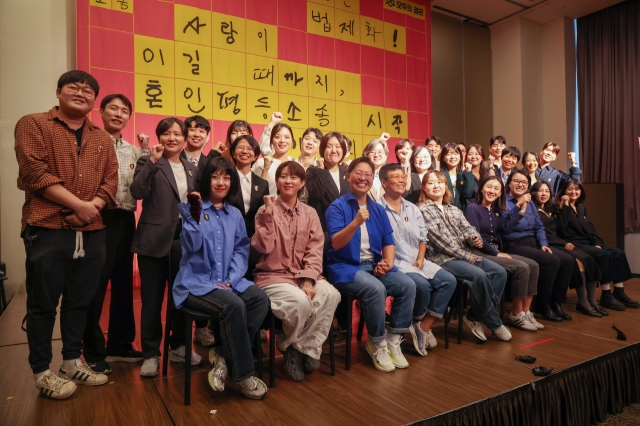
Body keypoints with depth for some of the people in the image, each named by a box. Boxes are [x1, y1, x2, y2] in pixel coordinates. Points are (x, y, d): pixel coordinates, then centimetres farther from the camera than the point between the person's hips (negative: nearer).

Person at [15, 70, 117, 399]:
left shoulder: (102, 138, 16)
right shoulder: (33, 125, 2)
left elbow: (111, 178, 8)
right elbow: (35, 173, -11)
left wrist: (94, 205, -10)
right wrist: (79, 205, -16)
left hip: (91, 231, 5)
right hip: (47, 228, -4)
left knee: (80, 300, 12)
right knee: (43, 303, 5)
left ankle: (72, 362, 27)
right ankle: (42, 371, 19)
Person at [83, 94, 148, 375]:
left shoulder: (134, 151, 15)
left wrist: (146, 152, -2)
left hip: (126, 221, 6)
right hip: (100, 219, -6)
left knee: (124, 284, 12)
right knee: (95, 286, 1)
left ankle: (120, 344, 25)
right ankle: (94, 352, 14)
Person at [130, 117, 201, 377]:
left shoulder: (192, 169, 14)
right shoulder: (148, 162, 1)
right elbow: (137, 192, -17)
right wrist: (153, 160, -21)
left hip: (185, 240, 4)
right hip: (154, 240, -4)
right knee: (152, 299, 5)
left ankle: (178, 346, 29)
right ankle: (150, 354, 19)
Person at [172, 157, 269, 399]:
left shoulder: (235, 215, 12)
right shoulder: (192, 209, -1)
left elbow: (241, 250, 9)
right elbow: (191, 246, -13)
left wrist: (232, 279, -6)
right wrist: (195, 215, -27)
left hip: (228, 281, 5)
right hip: (196, 282, -5)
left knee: (260, 299, -21)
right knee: (234, 306, -30)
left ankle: (222, 355, -8)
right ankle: (243, 374, -12)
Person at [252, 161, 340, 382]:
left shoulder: (310, 213, 8)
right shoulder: (266, 210, 0)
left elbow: (315, 251, 0)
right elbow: (263, 247, -13)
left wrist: (308, 280, -15)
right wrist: (269, 213, -20)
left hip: (304, 275, 3)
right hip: (273, 276, -3)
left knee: (330, 294, -27)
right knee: (300, 302, -32)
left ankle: (306, 348, -6)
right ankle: (291, 346, 1)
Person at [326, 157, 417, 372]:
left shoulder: (378, 209, 12)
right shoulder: (337, 207, -6)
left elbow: (388, 241, 13)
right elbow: (336, 243, -18)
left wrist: (388, 262, -8)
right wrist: (356, 222, -34)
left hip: (374, 265, 6)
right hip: (346, 266, -5)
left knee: (408, 285, -17)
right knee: (376, 289, -32)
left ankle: (393, 340, -1)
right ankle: (377, 344, -8)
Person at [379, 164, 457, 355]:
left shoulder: (413, 209, 17)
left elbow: (423, 237, 17)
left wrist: (420, 258, 2)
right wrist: (389, 263, -21)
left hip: (417, 262, 8)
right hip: (395, 263, -7)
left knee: (448, 280, -11)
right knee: (422, 285, -29)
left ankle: (424, 327, -6)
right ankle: (417, 323, 2)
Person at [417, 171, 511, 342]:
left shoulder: (454, 210, 21)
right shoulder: (422, 210, -4)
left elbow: (467, 229, 10)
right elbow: (439, 240, -12)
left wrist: (475, 238, -16)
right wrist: (467, 256, -13)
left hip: (465, 254, 8)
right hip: (442, 258, -8)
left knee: (500, 272, -10)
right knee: (479, 275, -28)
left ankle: (475, 316, -3)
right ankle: (494, 322, -7)